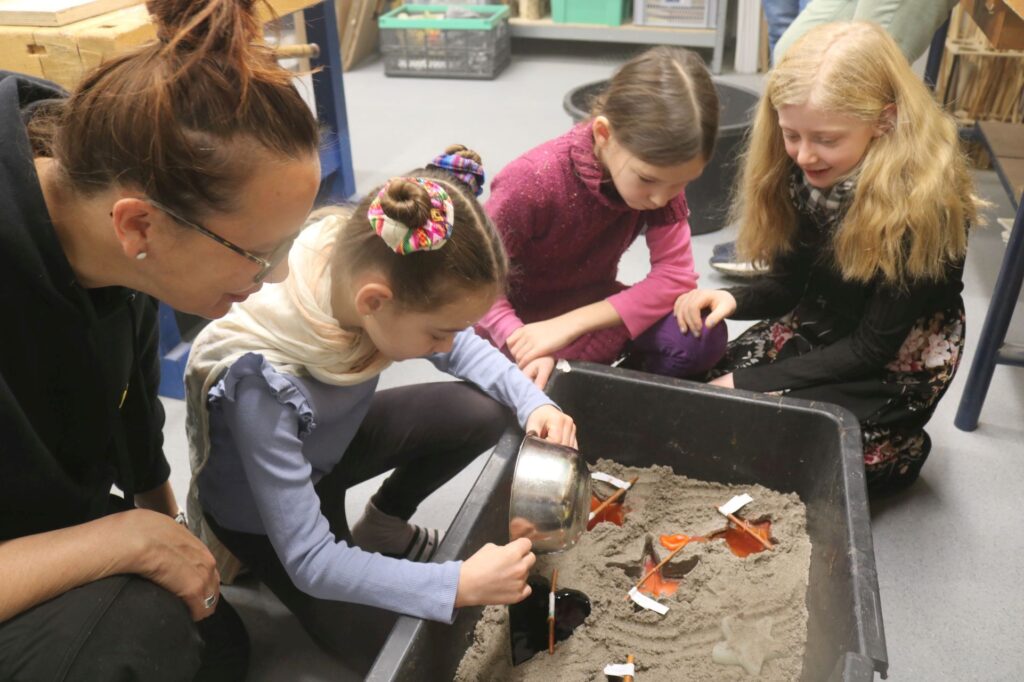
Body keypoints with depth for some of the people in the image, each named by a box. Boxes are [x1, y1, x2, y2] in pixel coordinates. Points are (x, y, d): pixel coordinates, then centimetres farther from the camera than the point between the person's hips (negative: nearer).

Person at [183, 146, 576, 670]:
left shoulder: (370, 270, -26)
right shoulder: (262, 380, -41)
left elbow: (462, 347, -5)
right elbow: (309, 562, -33)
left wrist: (535, 403, -21)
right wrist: (460, 585, -37)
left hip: (330, 446, 5)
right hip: (265, 511, -5)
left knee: (480, 415, -12)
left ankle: (381, 527, 10)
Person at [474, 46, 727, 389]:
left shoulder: (661, 170, -17)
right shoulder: (534, 180, -29)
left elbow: (676, 275, -22)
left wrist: (570, 324, -31)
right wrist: (522, 346, -40)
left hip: (590, 304, 4)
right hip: (521, 319, -3)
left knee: (702, 338, -19)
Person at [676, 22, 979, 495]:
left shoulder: (923, 204, -26)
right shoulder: (799, 174, -9)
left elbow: (872, 348, -21)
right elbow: (788, 285, 1)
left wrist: (745, 383, -23)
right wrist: (733, 300, -22)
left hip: (891, 373, -5)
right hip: (811, 338, 6)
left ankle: (897, 452, 3)